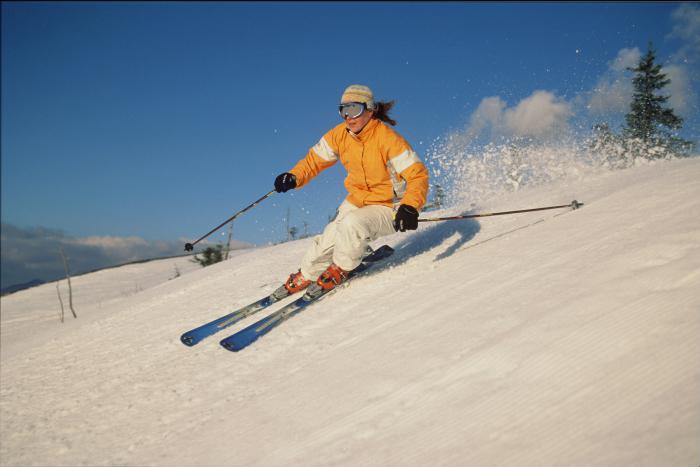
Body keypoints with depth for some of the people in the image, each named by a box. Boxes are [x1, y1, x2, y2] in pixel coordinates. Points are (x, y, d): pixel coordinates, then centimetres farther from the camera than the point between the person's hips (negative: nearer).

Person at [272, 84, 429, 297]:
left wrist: (410, 207, -43)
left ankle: (340, 269, -3)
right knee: (328, 241, -6)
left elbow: (418, 175, -26)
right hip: (355, 202, 6)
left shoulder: (388, 139, -25)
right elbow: (316, 158, 6)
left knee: (352, 225, -32)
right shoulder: (339, 135, -8)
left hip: (387, 207, -5)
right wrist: (294, 177, -13)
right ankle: (305, 276, 23)